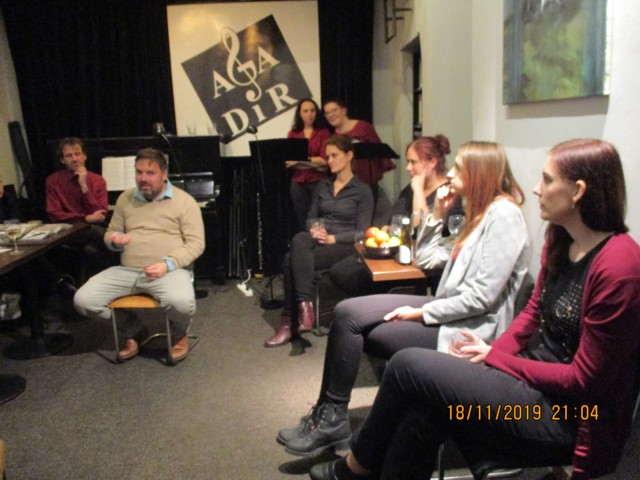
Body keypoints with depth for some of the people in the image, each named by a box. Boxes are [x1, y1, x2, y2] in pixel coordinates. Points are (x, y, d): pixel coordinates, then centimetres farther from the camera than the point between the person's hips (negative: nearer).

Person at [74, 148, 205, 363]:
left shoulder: (184, 201, -1)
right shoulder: (125, 198, 14)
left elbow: (196, 243, -6)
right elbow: (110, 233, 22)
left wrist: (168, 264, -21)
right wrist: (115, 240, -5)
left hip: (168, 270, -5)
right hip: (126, 270, 5)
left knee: (182, 303, -36)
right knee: (83, 300, -15)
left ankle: (178, 333, 4)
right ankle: (131, 328, 11)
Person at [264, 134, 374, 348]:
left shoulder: (362, 191, 1)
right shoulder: (323, 186, 18)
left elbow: (361, 232, -5)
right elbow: (311, 217, 18)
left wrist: (332, 238, -19)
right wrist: (313, 229, -6)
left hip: (343, 245, -5)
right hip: (318, 239, 5)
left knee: (291, 261, -31)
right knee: (298, 240, -33)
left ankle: (289, 321, -29)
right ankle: (304, 305, -35)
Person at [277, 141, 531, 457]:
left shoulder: (504, 214, -15)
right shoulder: (480, 211, 14)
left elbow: (483, 296, -22)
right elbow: (429, 258, 16)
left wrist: (421, 313, -15)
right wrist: (437, 215, 5)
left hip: (466, 331, -9)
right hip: (447, 312, 9)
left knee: (350, 324, -9)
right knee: (347, 313, -6)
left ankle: (332, 420, 10)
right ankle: (330, 413, 2)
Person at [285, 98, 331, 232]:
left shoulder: (323, 132, 2)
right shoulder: (293, 134, 8)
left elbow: (324, 160, -7)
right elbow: (288, 161, 2)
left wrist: (300, 160, -5)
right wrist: (315, 162, -7)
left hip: (318, 182, -2)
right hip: (298, 183, 2)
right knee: (301, 221, 6)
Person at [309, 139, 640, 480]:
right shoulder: (561, 241, 4)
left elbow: (582, 379, -18)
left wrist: (495, 358, -12)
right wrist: (491, 352, -3)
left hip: (565, 416, -7)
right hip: (531, 378, 7)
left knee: (409, 365, -15)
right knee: (420, 416, -16)